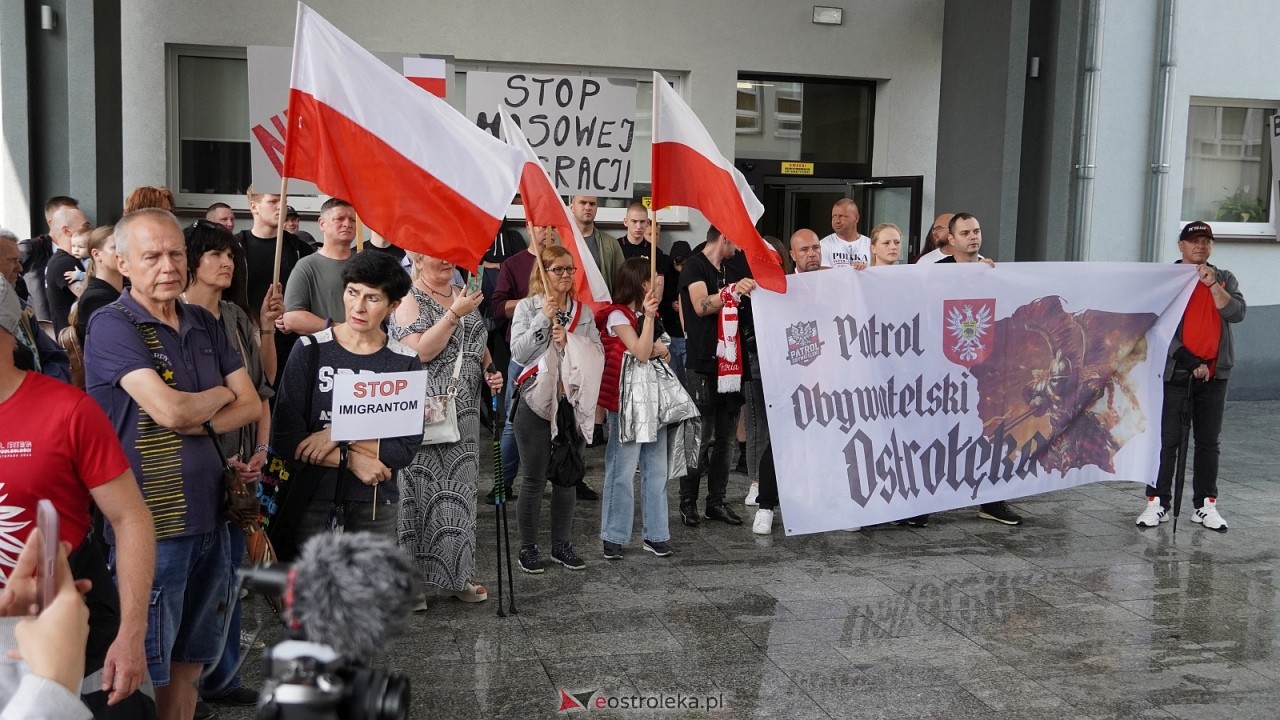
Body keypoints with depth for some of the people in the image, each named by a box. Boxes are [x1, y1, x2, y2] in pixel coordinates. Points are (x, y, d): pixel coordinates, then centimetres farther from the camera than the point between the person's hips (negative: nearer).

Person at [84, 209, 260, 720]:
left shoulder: (204, 324, 10)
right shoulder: (111, 326, -10)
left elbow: (250, 405, 6)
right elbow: (169, 410, -21)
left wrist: (197, 423, -12)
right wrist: (220, 395, -2)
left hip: (208, 518, 6)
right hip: (150, 525, -6)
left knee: (188, 661, 17)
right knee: (146, 674, 5)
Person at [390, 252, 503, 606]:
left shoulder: (463, 295, 15)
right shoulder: (410, 300, -6)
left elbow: (478, 344, 24)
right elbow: (421, 351, -19)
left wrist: (490, 370, 5)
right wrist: (455, 314, -21)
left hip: (462, 414, 7)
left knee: (459, 491, 10)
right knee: (423, 491, -3)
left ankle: (455, 576, 22)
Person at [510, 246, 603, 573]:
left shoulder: (583, 311, 9)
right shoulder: (528, 307, -1)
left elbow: (599, 353, 1)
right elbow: (518, 353, -11)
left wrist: (569, 342, -13)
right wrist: (544, 318, -15)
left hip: (573, 401, 4)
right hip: (536, 401, -4)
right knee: (533, 479, 2)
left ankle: (562, 544, 23)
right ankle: (528, 547, 15)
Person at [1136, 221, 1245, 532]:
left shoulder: (1224, 279, 11)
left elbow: (1236, 313, -5)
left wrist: (1213, 284, -16)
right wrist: (1189, 361, -12)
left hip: (1214, 373, 3)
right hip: (1174, 370, -3)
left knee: (1208, 441, 7)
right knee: (1167, 439, -2)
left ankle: (1206, 505, 14)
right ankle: (1157, 503, 3)